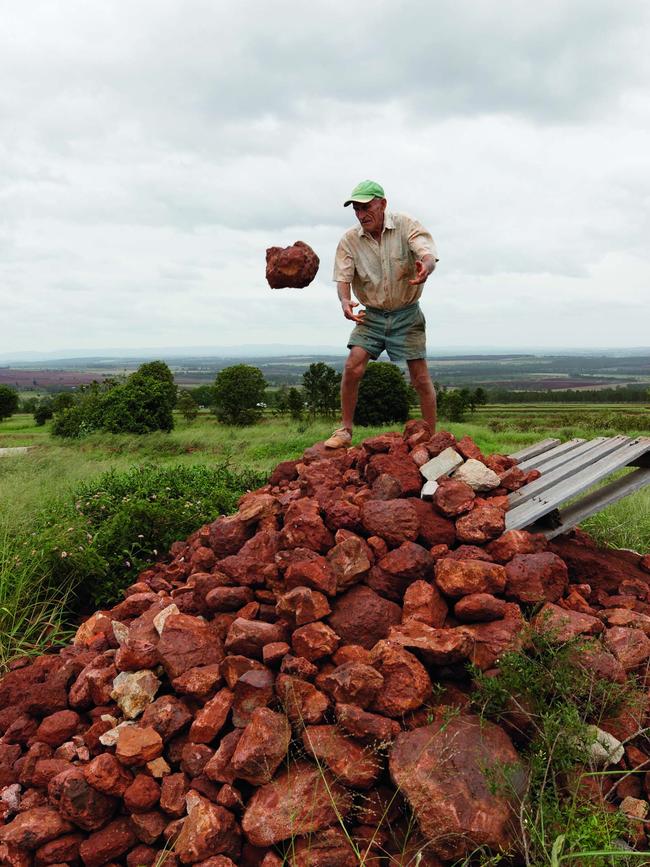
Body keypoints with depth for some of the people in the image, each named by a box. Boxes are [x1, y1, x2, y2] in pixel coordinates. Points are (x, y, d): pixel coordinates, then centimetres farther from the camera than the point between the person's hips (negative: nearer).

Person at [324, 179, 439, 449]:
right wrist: (345, 301, -32)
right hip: (371, 314, 2)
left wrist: (425, 267, -51)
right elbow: (342, 277, -9)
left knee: (421, 377, -2)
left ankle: (432, 438, 10)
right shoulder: (349, 240, -6)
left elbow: (428, 255, -25)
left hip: (406, 314, -1)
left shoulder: (406, 225, -12)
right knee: (352, 368, -15)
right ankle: (345, 431, 0)